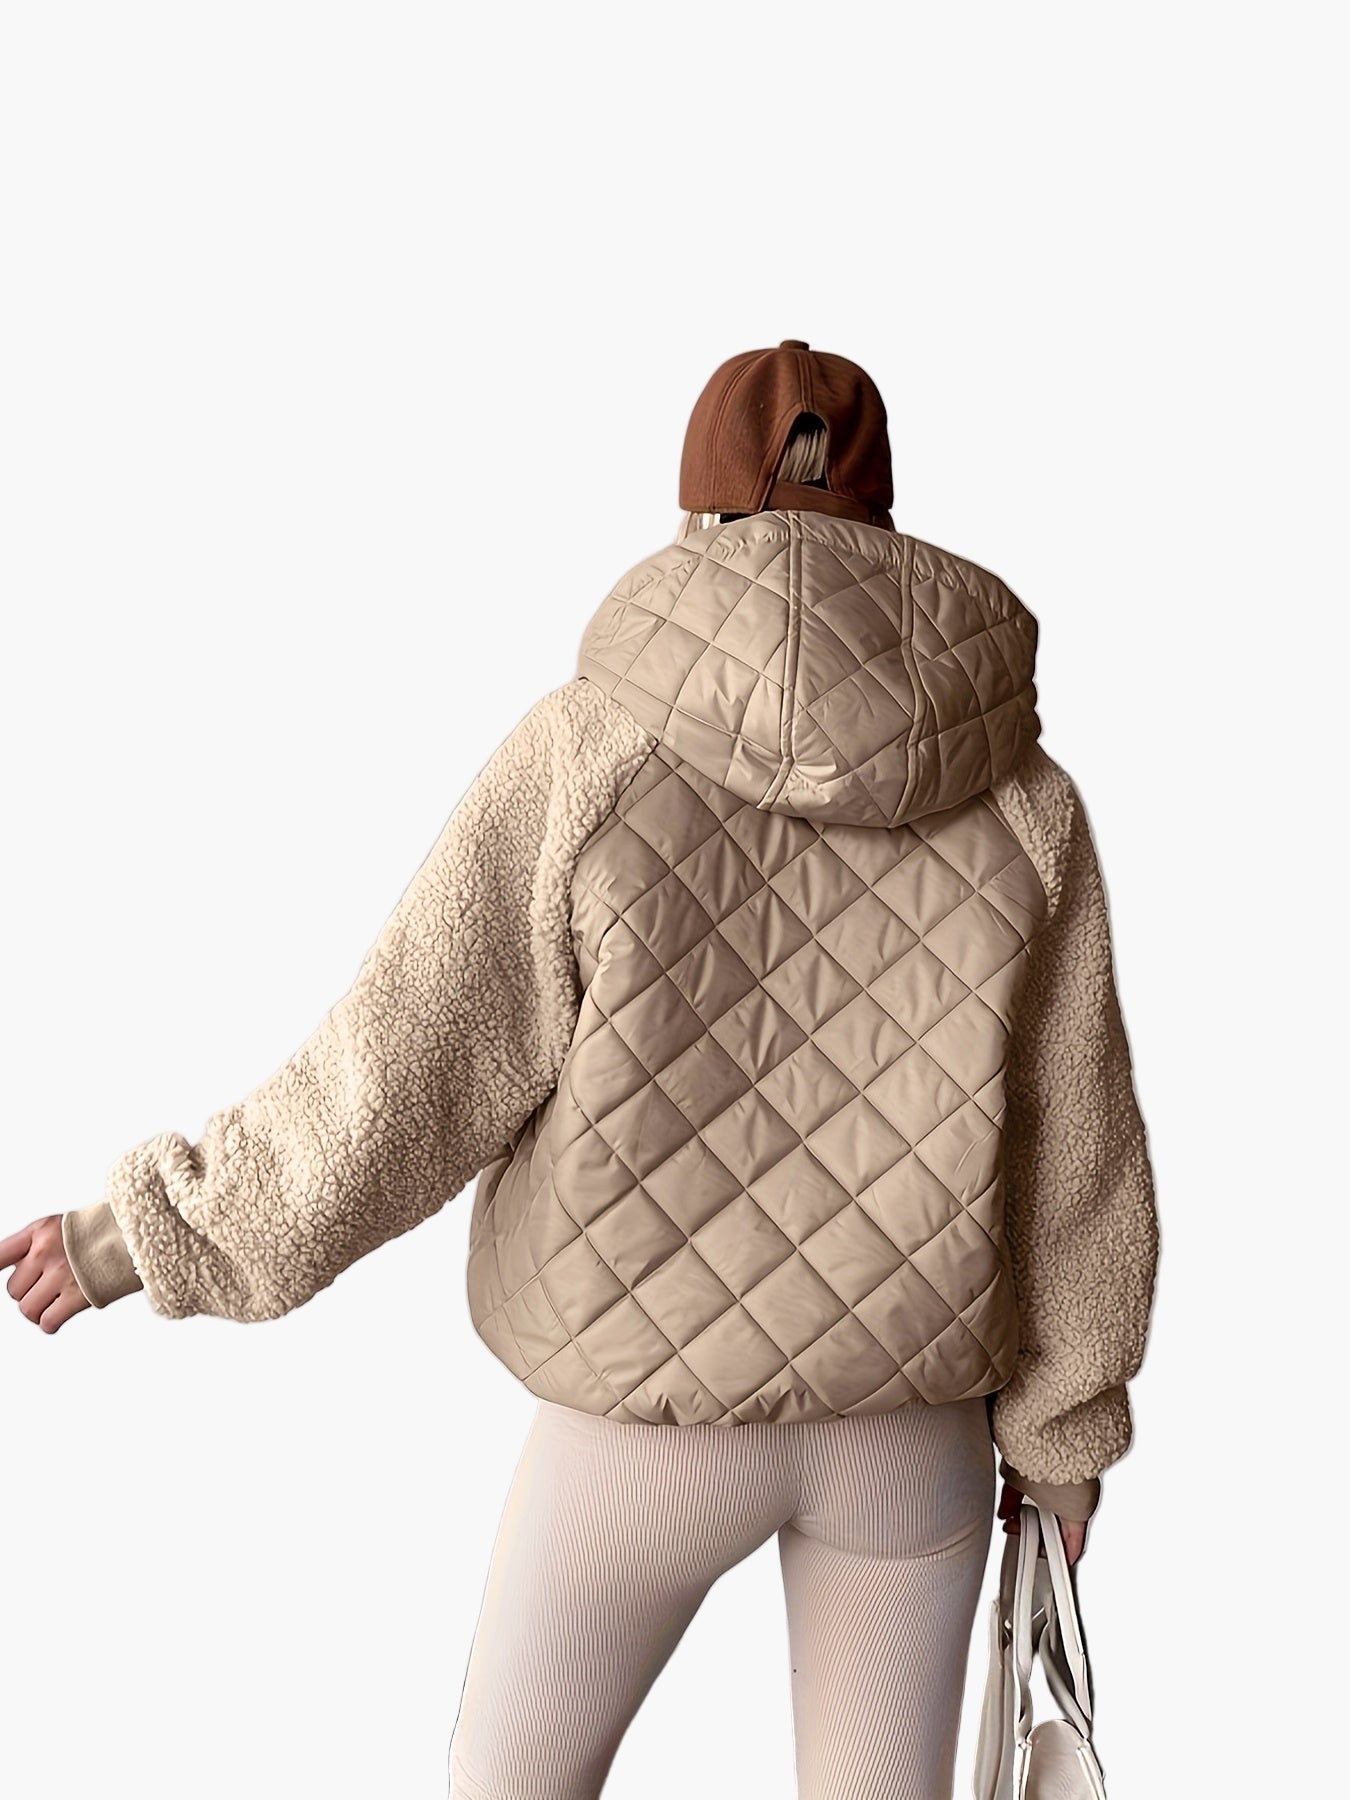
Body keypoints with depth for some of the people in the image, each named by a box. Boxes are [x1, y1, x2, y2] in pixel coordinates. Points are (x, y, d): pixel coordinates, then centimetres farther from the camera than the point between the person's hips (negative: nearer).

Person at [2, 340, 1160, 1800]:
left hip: (664, 1395, -2)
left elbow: (407, 1076, -17)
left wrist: (154, 1236, -4)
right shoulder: (1016, 786, -9)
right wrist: (1065, 1424, 8)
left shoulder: (588, 753, -16)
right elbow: (1073, 1146, -6)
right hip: (909, 1398, 3)